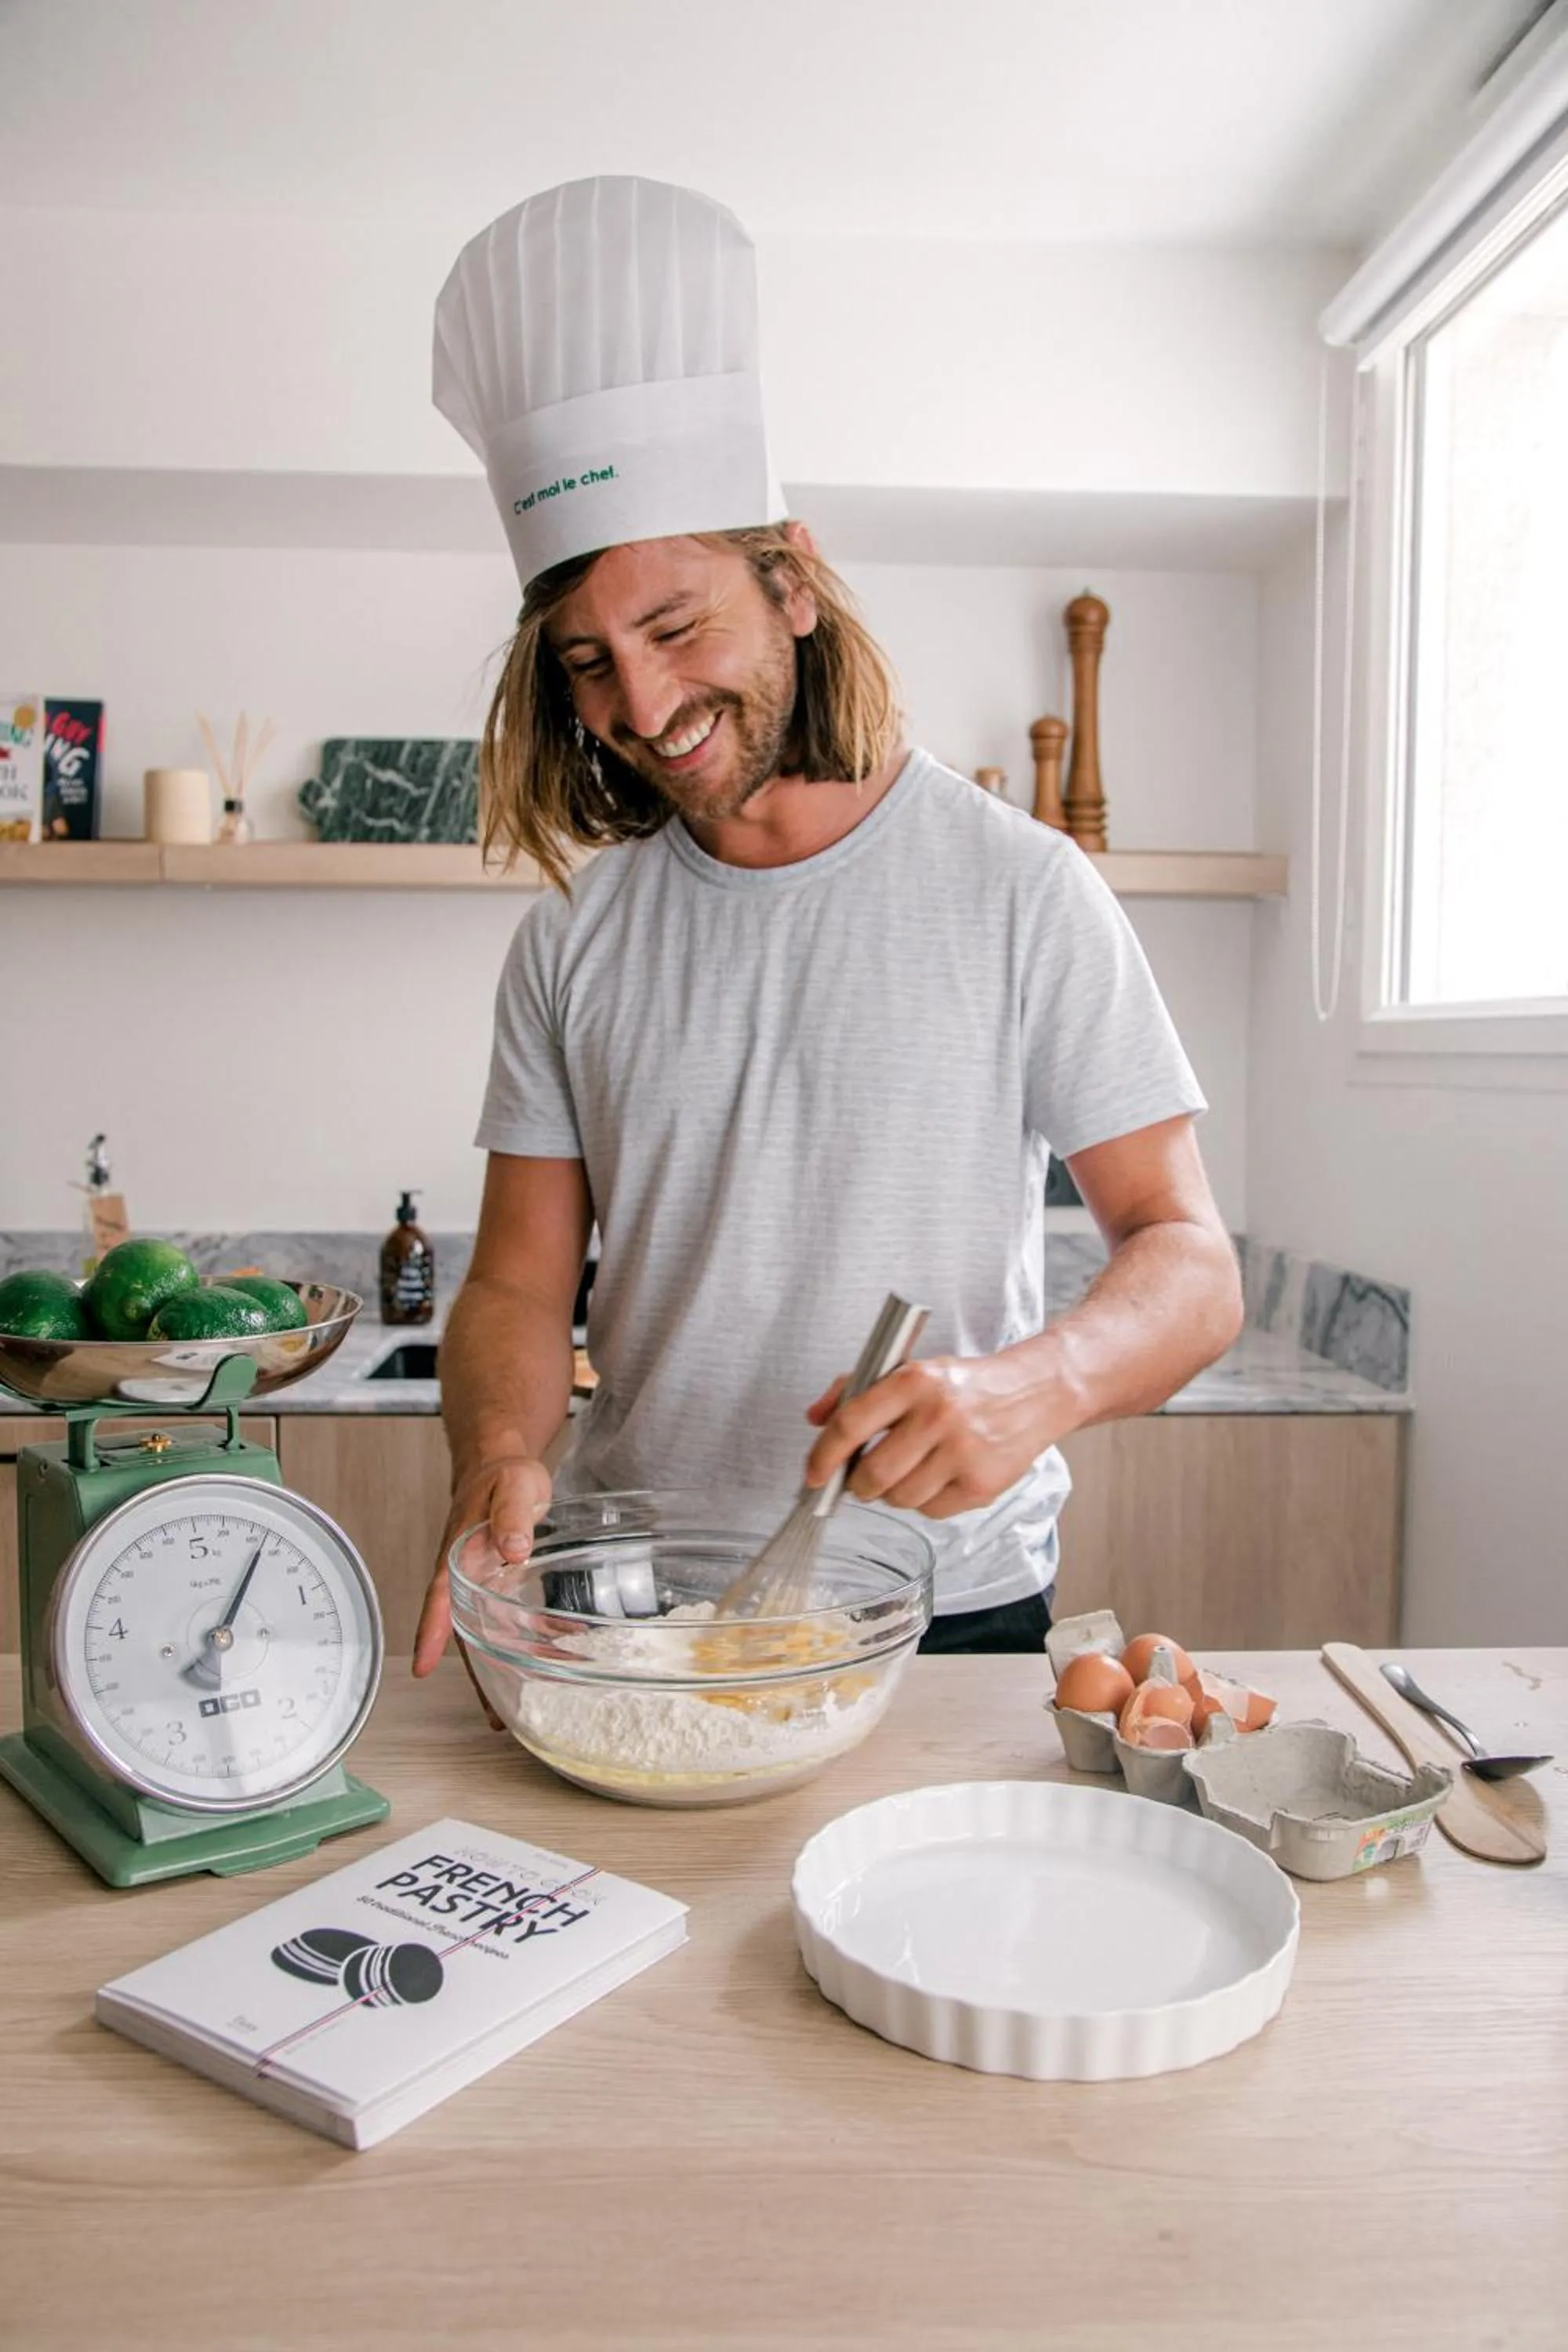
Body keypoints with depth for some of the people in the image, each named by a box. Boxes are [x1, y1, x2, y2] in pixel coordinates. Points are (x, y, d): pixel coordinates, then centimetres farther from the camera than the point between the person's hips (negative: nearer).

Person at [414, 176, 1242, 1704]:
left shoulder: (1017, 889, -9)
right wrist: (498, 1456, -20)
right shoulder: (575, 939, 1)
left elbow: (1190, 1264, -10)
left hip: (945, 1610, -2)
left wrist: (1029, 1387, -31)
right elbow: (522, 1280, 1)